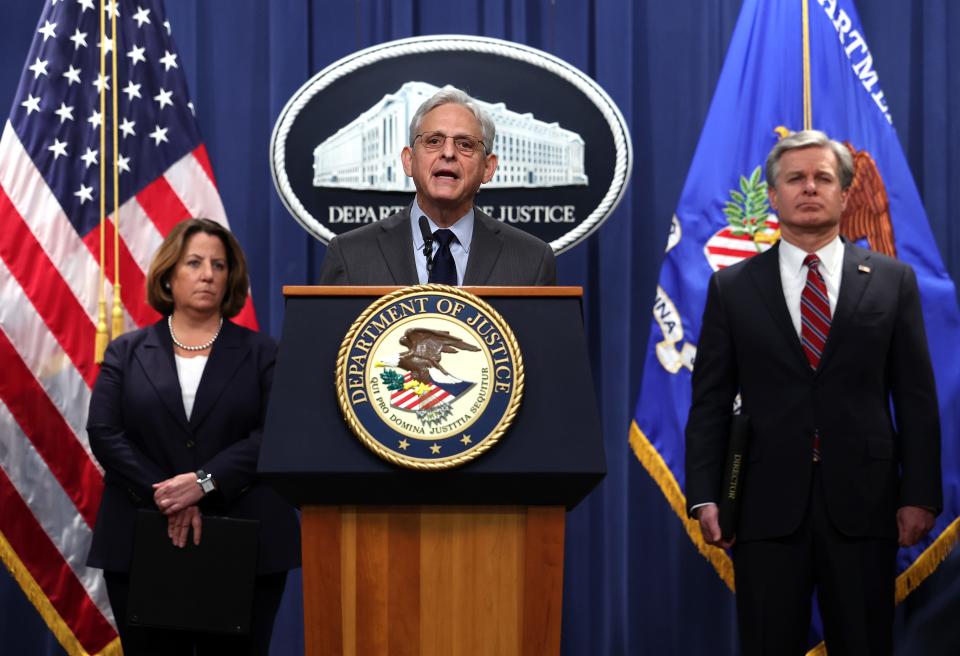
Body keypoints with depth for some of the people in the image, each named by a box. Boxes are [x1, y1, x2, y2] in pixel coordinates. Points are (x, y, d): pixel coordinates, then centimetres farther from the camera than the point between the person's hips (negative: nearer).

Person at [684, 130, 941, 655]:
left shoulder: (892, 281, 6)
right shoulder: (732, 287, 6)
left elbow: (916, 397, 5)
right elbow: (710, 402, 5)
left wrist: (920, 495, -2)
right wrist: (704, 497, -3)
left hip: (863, 501, 0)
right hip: (767, 505, 0)